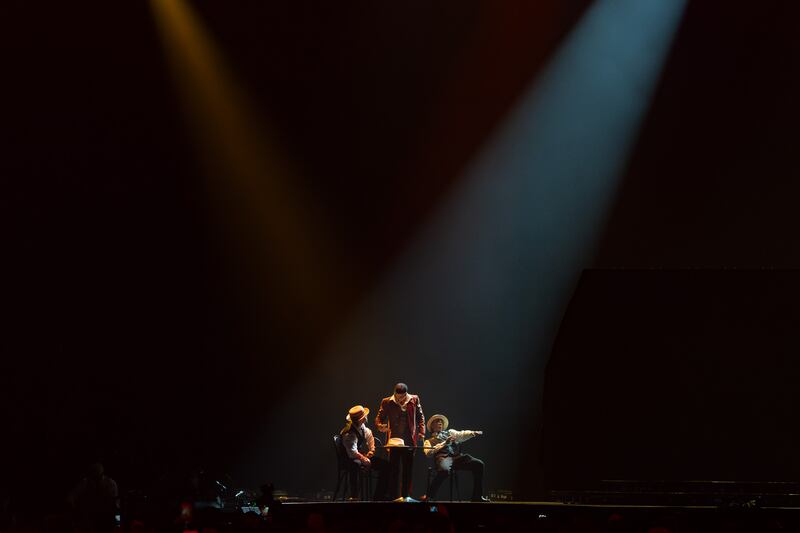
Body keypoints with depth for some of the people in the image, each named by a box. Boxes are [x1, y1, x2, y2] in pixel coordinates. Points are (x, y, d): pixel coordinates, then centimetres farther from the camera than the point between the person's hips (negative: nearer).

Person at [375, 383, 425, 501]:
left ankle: (405, 496, 13)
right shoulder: (387, 402, 1)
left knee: (408, 469, 6)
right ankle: (395, 496, -2)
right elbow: (379, 418, 5)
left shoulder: (414, 400, 6)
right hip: (394, 439, -2)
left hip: (410, 440, 2)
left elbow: (420, 417, 14)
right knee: (395, 469, -5)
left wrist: (421, 432, 3)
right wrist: (380, 426, -17)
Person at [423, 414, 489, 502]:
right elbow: (429, 453, 0)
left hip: (457, 456, 4)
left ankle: (477, 496, -10)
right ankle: (429, 497, -28)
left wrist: (472, 433, -7)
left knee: (478, 464, -16)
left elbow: (462, 435, 14)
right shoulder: (429, 441, 21)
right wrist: (444, 443, -7)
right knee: (445, 470, -41)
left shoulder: (450, 432, 32)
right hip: (443, 458, -4)